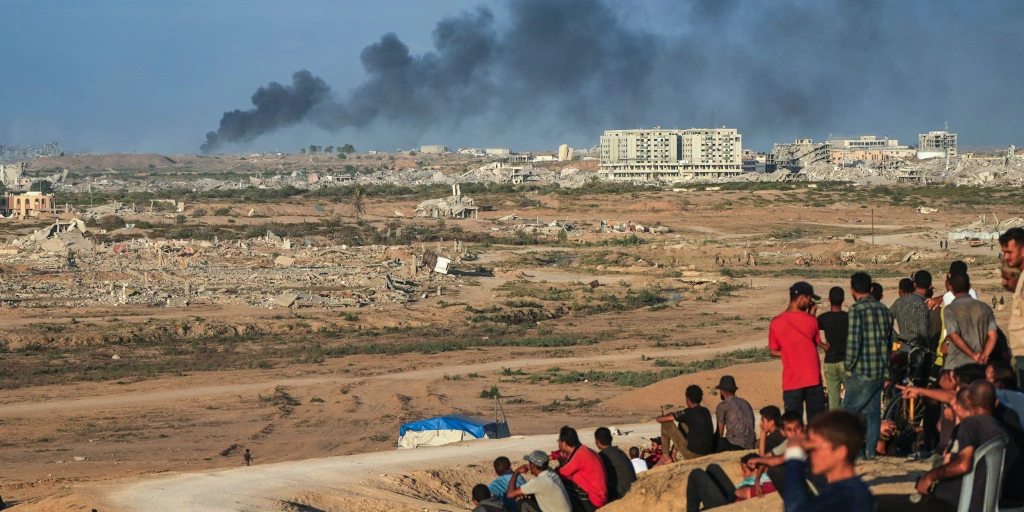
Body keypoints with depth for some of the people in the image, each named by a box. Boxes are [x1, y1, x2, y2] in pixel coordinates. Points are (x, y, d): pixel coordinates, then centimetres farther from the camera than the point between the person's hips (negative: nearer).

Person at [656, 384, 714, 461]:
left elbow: (660, 419, -7)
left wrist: (671, 416, 17)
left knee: (667, 423, 2)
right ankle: (674, 452, 29)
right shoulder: (706, 411, 7)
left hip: (692, 454, -7)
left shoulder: (687, 413, -13)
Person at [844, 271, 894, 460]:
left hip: (862, 372, -7)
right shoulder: (884, 309, 10)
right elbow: (889, 340, 14)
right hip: (881, 370, 7)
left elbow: (853, 341, -17)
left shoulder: (857, 309, -13)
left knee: (849, 411, 0)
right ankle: (871, 450, 11)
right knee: (873, 412, 11)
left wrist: (849, 366, -7)